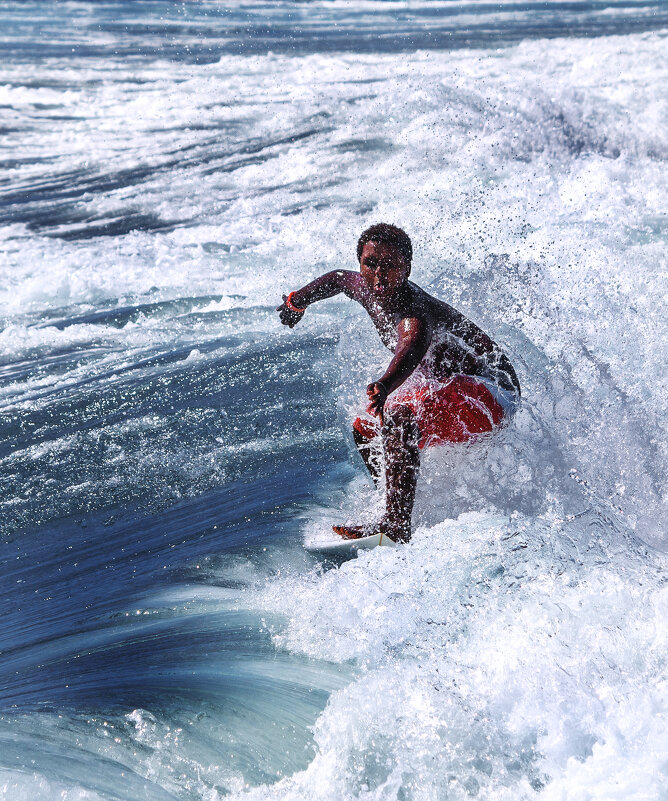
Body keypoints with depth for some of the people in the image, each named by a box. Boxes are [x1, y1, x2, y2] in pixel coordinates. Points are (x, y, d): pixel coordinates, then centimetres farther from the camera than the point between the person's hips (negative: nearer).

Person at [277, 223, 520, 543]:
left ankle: (395, 525, -41)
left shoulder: (414, 309, -30)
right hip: (448, 387, 11)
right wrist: (297, 301, 34)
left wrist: (385, 386, -72)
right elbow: (338, 278, 23)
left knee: (398, 418, -36)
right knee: (364, 429, 19)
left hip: (491, 388, -11)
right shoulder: (365, 289, -2)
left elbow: (414, 346, -54)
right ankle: (398, 513, 22)